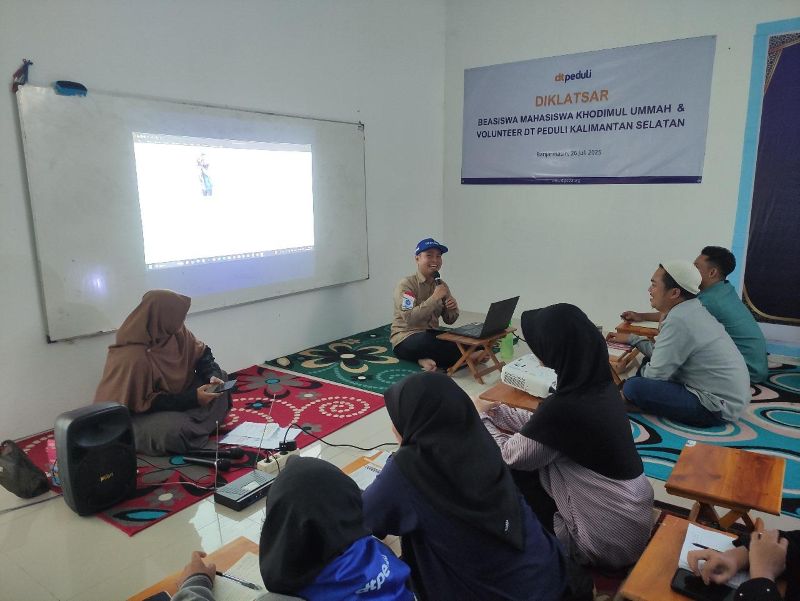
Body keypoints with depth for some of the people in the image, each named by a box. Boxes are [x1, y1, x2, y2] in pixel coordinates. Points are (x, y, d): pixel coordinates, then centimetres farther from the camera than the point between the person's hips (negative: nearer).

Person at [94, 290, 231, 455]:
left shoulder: (173, 331, -12)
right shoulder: (133, 357, -31)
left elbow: (201, 352, 2)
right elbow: (142, 403, -25)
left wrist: (213, 375, -18)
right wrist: (192, 399, -27)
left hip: (172, 395, 8)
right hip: (138, 414, -8)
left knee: (221, 379, -1)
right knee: (176, 431, -36)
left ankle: (190, 424, -6)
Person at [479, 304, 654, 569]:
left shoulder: (565, 406, -30)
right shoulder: (599, 386, -5)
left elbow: (510, 456, -15)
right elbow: (541, 425, 10)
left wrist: (479, 418, 1)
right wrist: (496, 411, 13)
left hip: (611, 538, -7)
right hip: (632, 516, 7)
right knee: (527, 472, 13)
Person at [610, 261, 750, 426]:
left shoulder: (678, 321, -23)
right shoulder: (693, 310, 6)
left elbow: (655, 374, -17)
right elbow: (664, 352, 16)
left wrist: (635, 370, 3)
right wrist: (631, 339, 21)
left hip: (718, 409, -10)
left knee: (634, 387, -21)